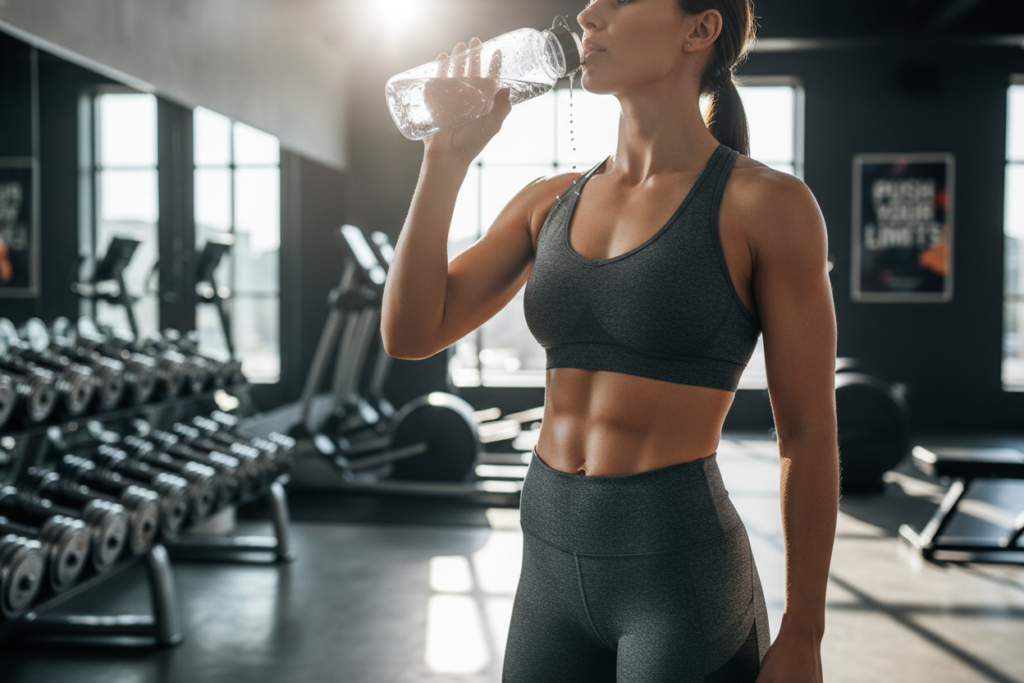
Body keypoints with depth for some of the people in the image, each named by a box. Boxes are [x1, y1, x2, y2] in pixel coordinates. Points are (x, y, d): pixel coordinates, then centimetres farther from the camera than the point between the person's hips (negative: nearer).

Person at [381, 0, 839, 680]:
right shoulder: (551, 202, 7)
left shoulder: (764, 203, -8)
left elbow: (809, 435, -6)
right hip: (551, 566, 5)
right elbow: (410, 333, 1)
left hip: (683, 576, -5)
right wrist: (447, 160, -5)